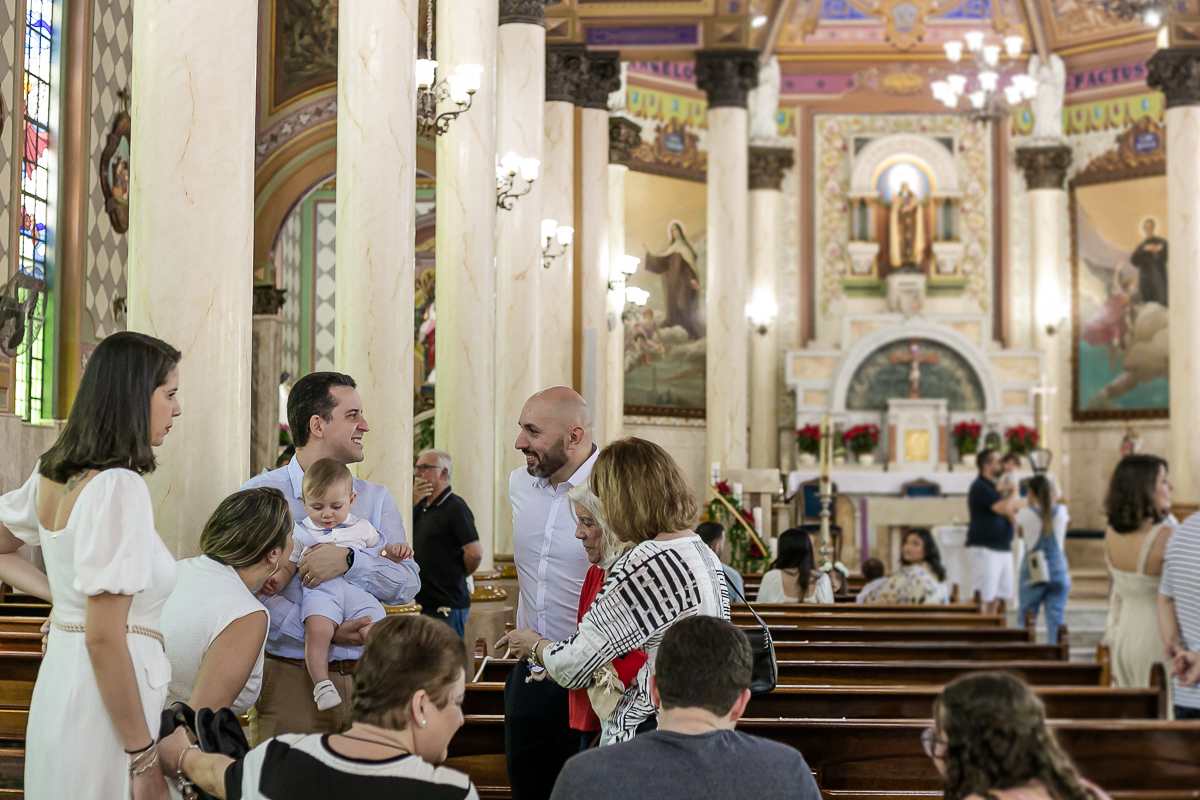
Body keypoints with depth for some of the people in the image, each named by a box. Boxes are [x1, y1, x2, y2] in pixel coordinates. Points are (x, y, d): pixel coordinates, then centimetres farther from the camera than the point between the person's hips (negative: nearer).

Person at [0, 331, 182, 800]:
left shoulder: (51, 475, 6)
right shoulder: (120, 487, -19)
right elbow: (104, 638, -22)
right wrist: (144, 758, -17)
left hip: (58, 673, 9)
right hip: (103, 692, -9)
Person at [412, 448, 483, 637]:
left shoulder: (455, 507, -12)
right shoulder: (421, 506, 15)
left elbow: (475, 553, -19)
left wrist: (458, 575, 0)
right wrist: (412, 502, -1)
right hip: (420, 603, 8)